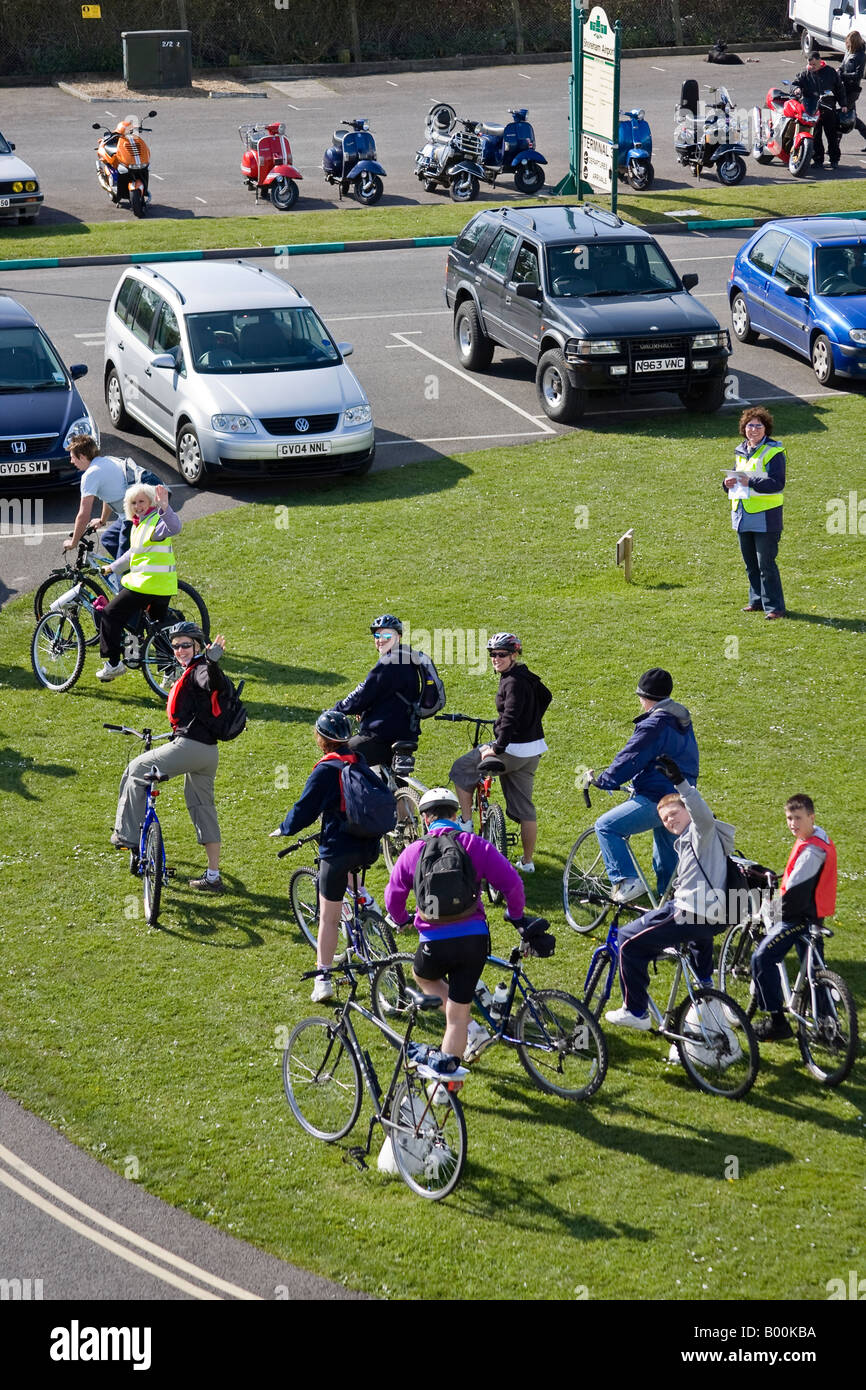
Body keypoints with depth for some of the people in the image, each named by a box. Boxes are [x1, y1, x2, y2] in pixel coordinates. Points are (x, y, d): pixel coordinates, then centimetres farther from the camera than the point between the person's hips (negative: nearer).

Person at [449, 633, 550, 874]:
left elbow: (511, 718, -29)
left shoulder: (513, 682, -18)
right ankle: (527, 861, 20)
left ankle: (466, 824, 8)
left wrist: (497, 748, -30)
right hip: (532, 751, 9)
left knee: (461, 770, 8)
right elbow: (545, 696, 29)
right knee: (524, 807, 15)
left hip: (512, 749, -9)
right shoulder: (527, 677, 11)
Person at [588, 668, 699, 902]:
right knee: (667, 856, 24)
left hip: (657, 799, -10)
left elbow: (629, 758, -15)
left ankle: (626, 880, -14)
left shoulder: (655, 724, -16)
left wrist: (601, 780, -2)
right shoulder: (682, 720, 14)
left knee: (605, 826, -6)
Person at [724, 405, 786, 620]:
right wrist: (729, 482, 0)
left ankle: (774, 606, -2)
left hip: (765, 516, -8)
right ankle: (757, 601, 28)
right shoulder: (741, 451, 13)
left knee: (766, 563, -8)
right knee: (750, 563, 16)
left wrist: (750, 482, -24)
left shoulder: (773, 452, -10)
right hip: (743, 515, 8)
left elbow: (777, 483, -19)